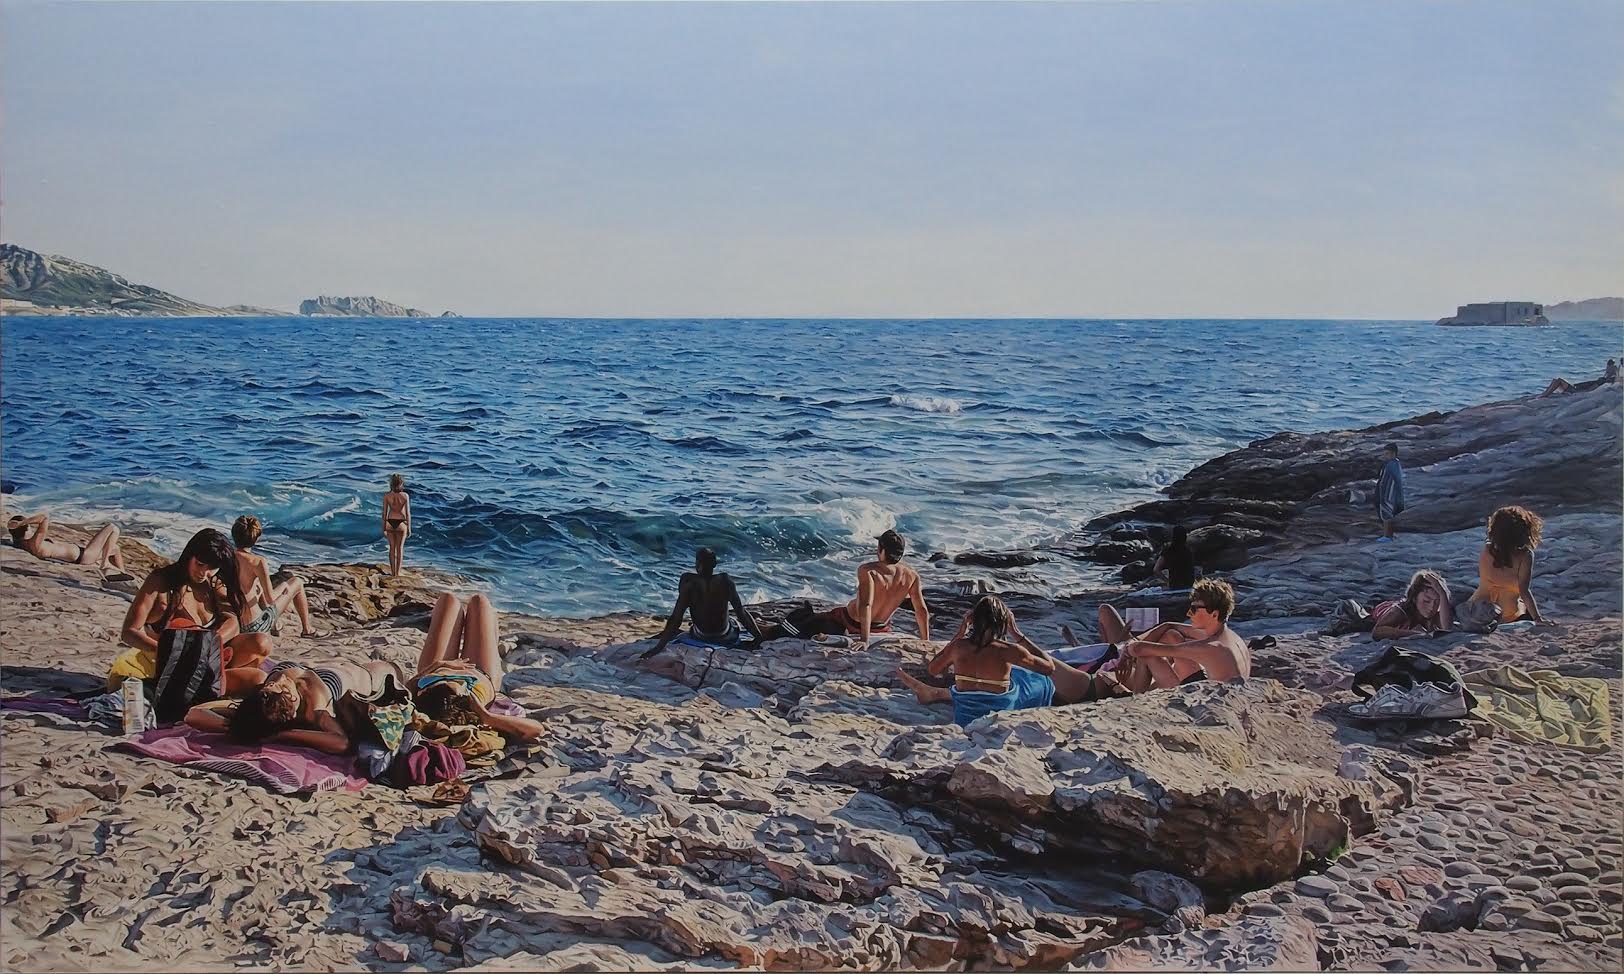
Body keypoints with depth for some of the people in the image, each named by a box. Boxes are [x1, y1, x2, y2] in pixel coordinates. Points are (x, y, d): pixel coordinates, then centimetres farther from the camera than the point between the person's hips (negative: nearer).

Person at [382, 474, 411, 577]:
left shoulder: (387, 496, -8)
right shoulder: (405, 496, -12)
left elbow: (384, 513, -3)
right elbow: (408, 513, -10)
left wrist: (384, 529, 5)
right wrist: (409, 528, 0)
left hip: (390, 522, 1)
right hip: (401, 523, -1)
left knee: (392, 547, 15)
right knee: (400, 548, 11)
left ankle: (393, 571, 16)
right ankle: (398, 572, 10)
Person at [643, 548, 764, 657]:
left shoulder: (689, 585, -22)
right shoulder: (725, 582, -19)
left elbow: (676, 619, -22)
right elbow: (741, 612, -16)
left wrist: (659, 647, -17)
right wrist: (760, 638, -8)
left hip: (701, 637, 0)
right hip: (725, 637, 0)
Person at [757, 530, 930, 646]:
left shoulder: (868, 570, -27)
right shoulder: (912, 576, -14)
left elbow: (866, 605, -37)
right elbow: (922, 611, -10)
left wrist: (864, 640, -37)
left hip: (848, 623, -5)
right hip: (881, 628, 5)